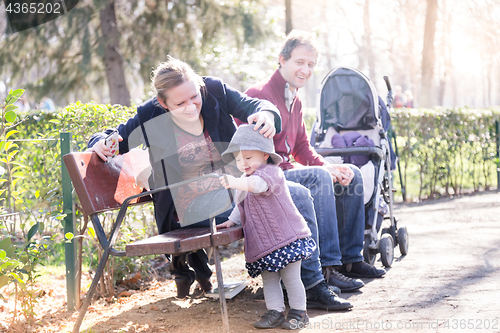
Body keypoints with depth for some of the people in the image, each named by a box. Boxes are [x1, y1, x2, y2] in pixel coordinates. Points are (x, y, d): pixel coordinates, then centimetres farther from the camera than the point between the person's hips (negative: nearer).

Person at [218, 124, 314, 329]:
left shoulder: (271, 172, -13)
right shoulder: (243, 184, 16)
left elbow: (259, 183, -37)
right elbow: (241, 206, 30)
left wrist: (237, 183, -53)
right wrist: (232, 220, 14)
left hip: (286, 237, -8)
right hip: (262, 242, 8)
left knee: (291, 277, -1)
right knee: (268, 279, 7)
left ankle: (298, 312, 12)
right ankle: (275, 312, 14)